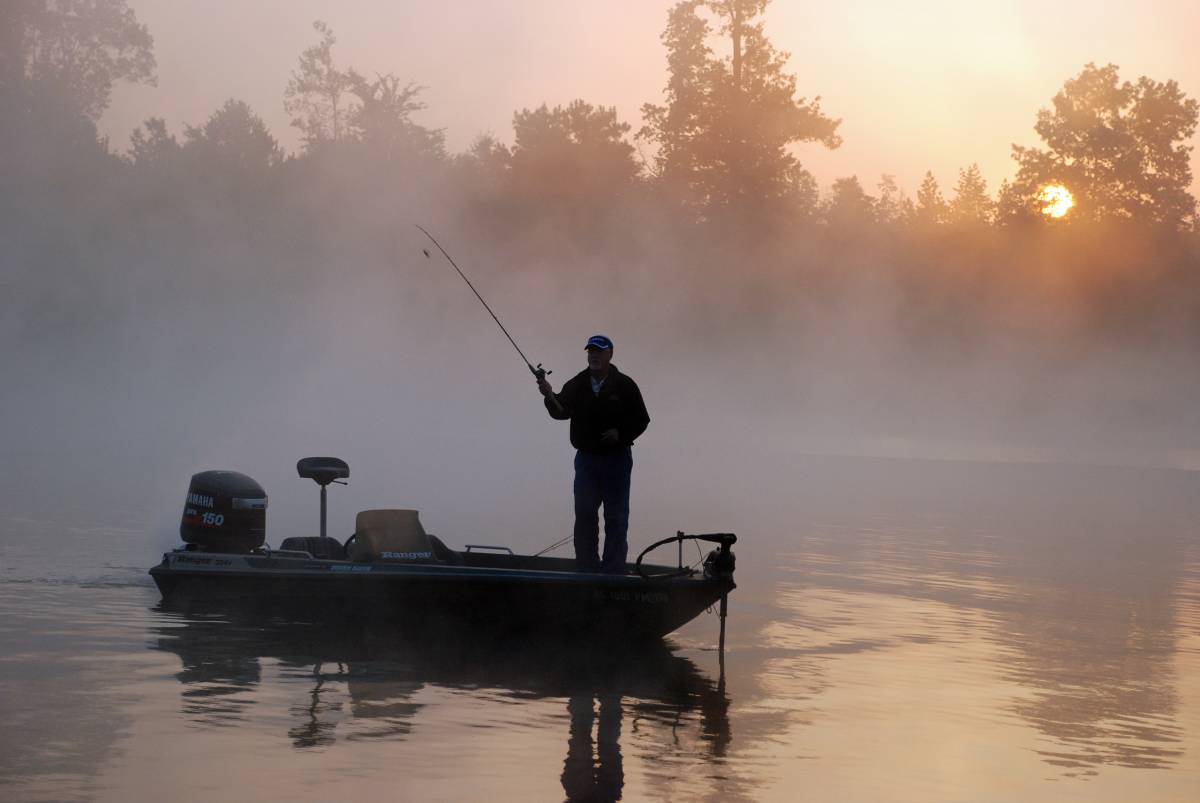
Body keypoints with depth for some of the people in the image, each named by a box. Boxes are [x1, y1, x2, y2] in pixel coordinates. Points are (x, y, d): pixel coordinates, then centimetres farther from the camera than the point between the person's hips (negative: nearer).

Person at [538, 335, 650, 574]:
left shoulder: (624, 385, -3)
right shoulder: (576, 385, 3)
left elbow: (641, 420, 0)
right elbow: (560, 412, -12)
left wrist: (620, 434, -16)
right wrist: (550, 397, -32)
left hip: (617, 458, -3)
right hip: (586, 458, 3)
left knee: (616, 516, 0)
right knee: (584, 514, 3)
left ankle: (613, 570, 4)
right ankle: (586, 569, 10)